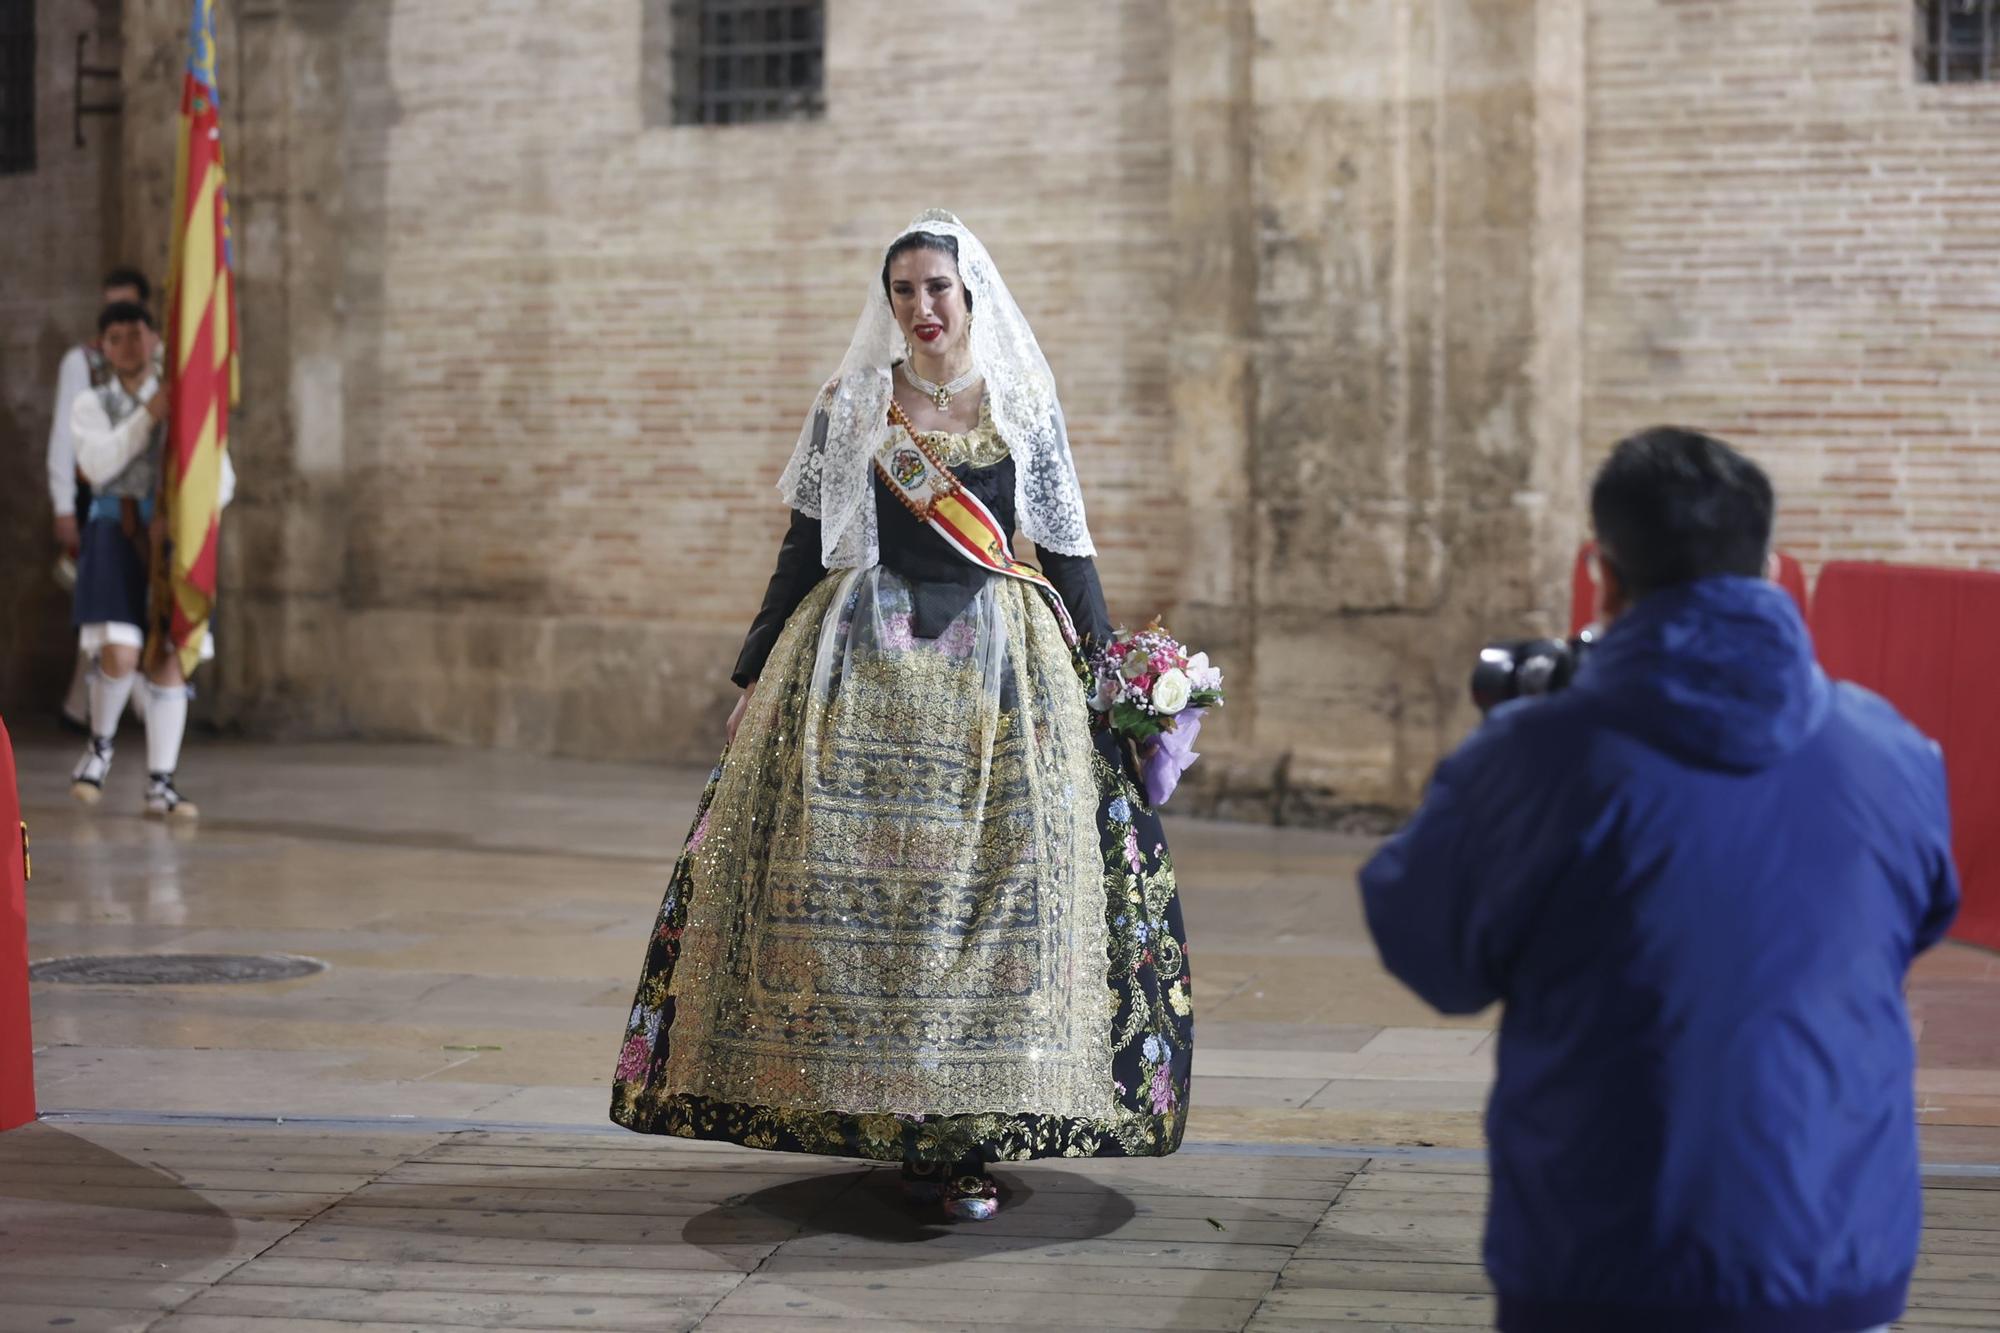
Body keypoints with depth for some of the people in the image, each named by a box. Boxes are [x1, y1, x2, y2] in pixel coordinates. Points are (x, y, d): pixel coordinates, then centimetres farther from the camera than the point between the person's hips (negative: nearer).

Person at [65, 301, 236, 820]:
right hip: (114, 536, -2)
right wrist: (150, 414, -18)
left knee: (170, 659, -3)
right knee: (119, 655, -17)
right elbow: (99, 466, -13)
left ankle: (160, 785, 4)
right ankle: (100, 744, 12)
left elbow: (219, 478, 2)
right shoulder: (91, 404, 5)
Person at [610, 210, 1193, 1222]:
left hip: (998, 671, 0)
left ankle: (968, 1134, -1)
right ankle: (876, 1107, 4)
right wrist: (753, 677, 8)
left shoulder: (1024, 410, 7)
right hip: (860, 663, 1)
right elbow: (803, 549, 10)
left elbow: (1068, 554, 9)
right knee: (856, 878, -5)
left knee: (991, 886, -6)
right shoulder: (849, 408, 8)